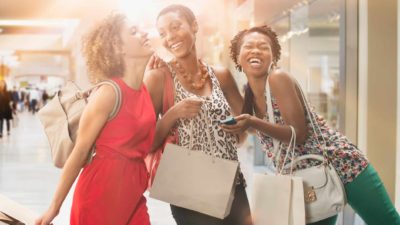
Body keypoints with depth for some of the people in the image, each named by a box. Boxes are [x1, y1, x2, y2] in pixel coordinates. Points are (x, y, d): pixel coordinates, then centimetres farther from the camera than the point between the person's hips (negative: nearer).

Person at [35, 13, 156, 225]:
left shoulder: (146, 91, 5)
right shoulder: (109, 92, -16)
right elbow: (79, 151, -13)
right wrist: (55, 206, -10)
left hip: (133, 193, 7)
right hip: (101, 192, -7)